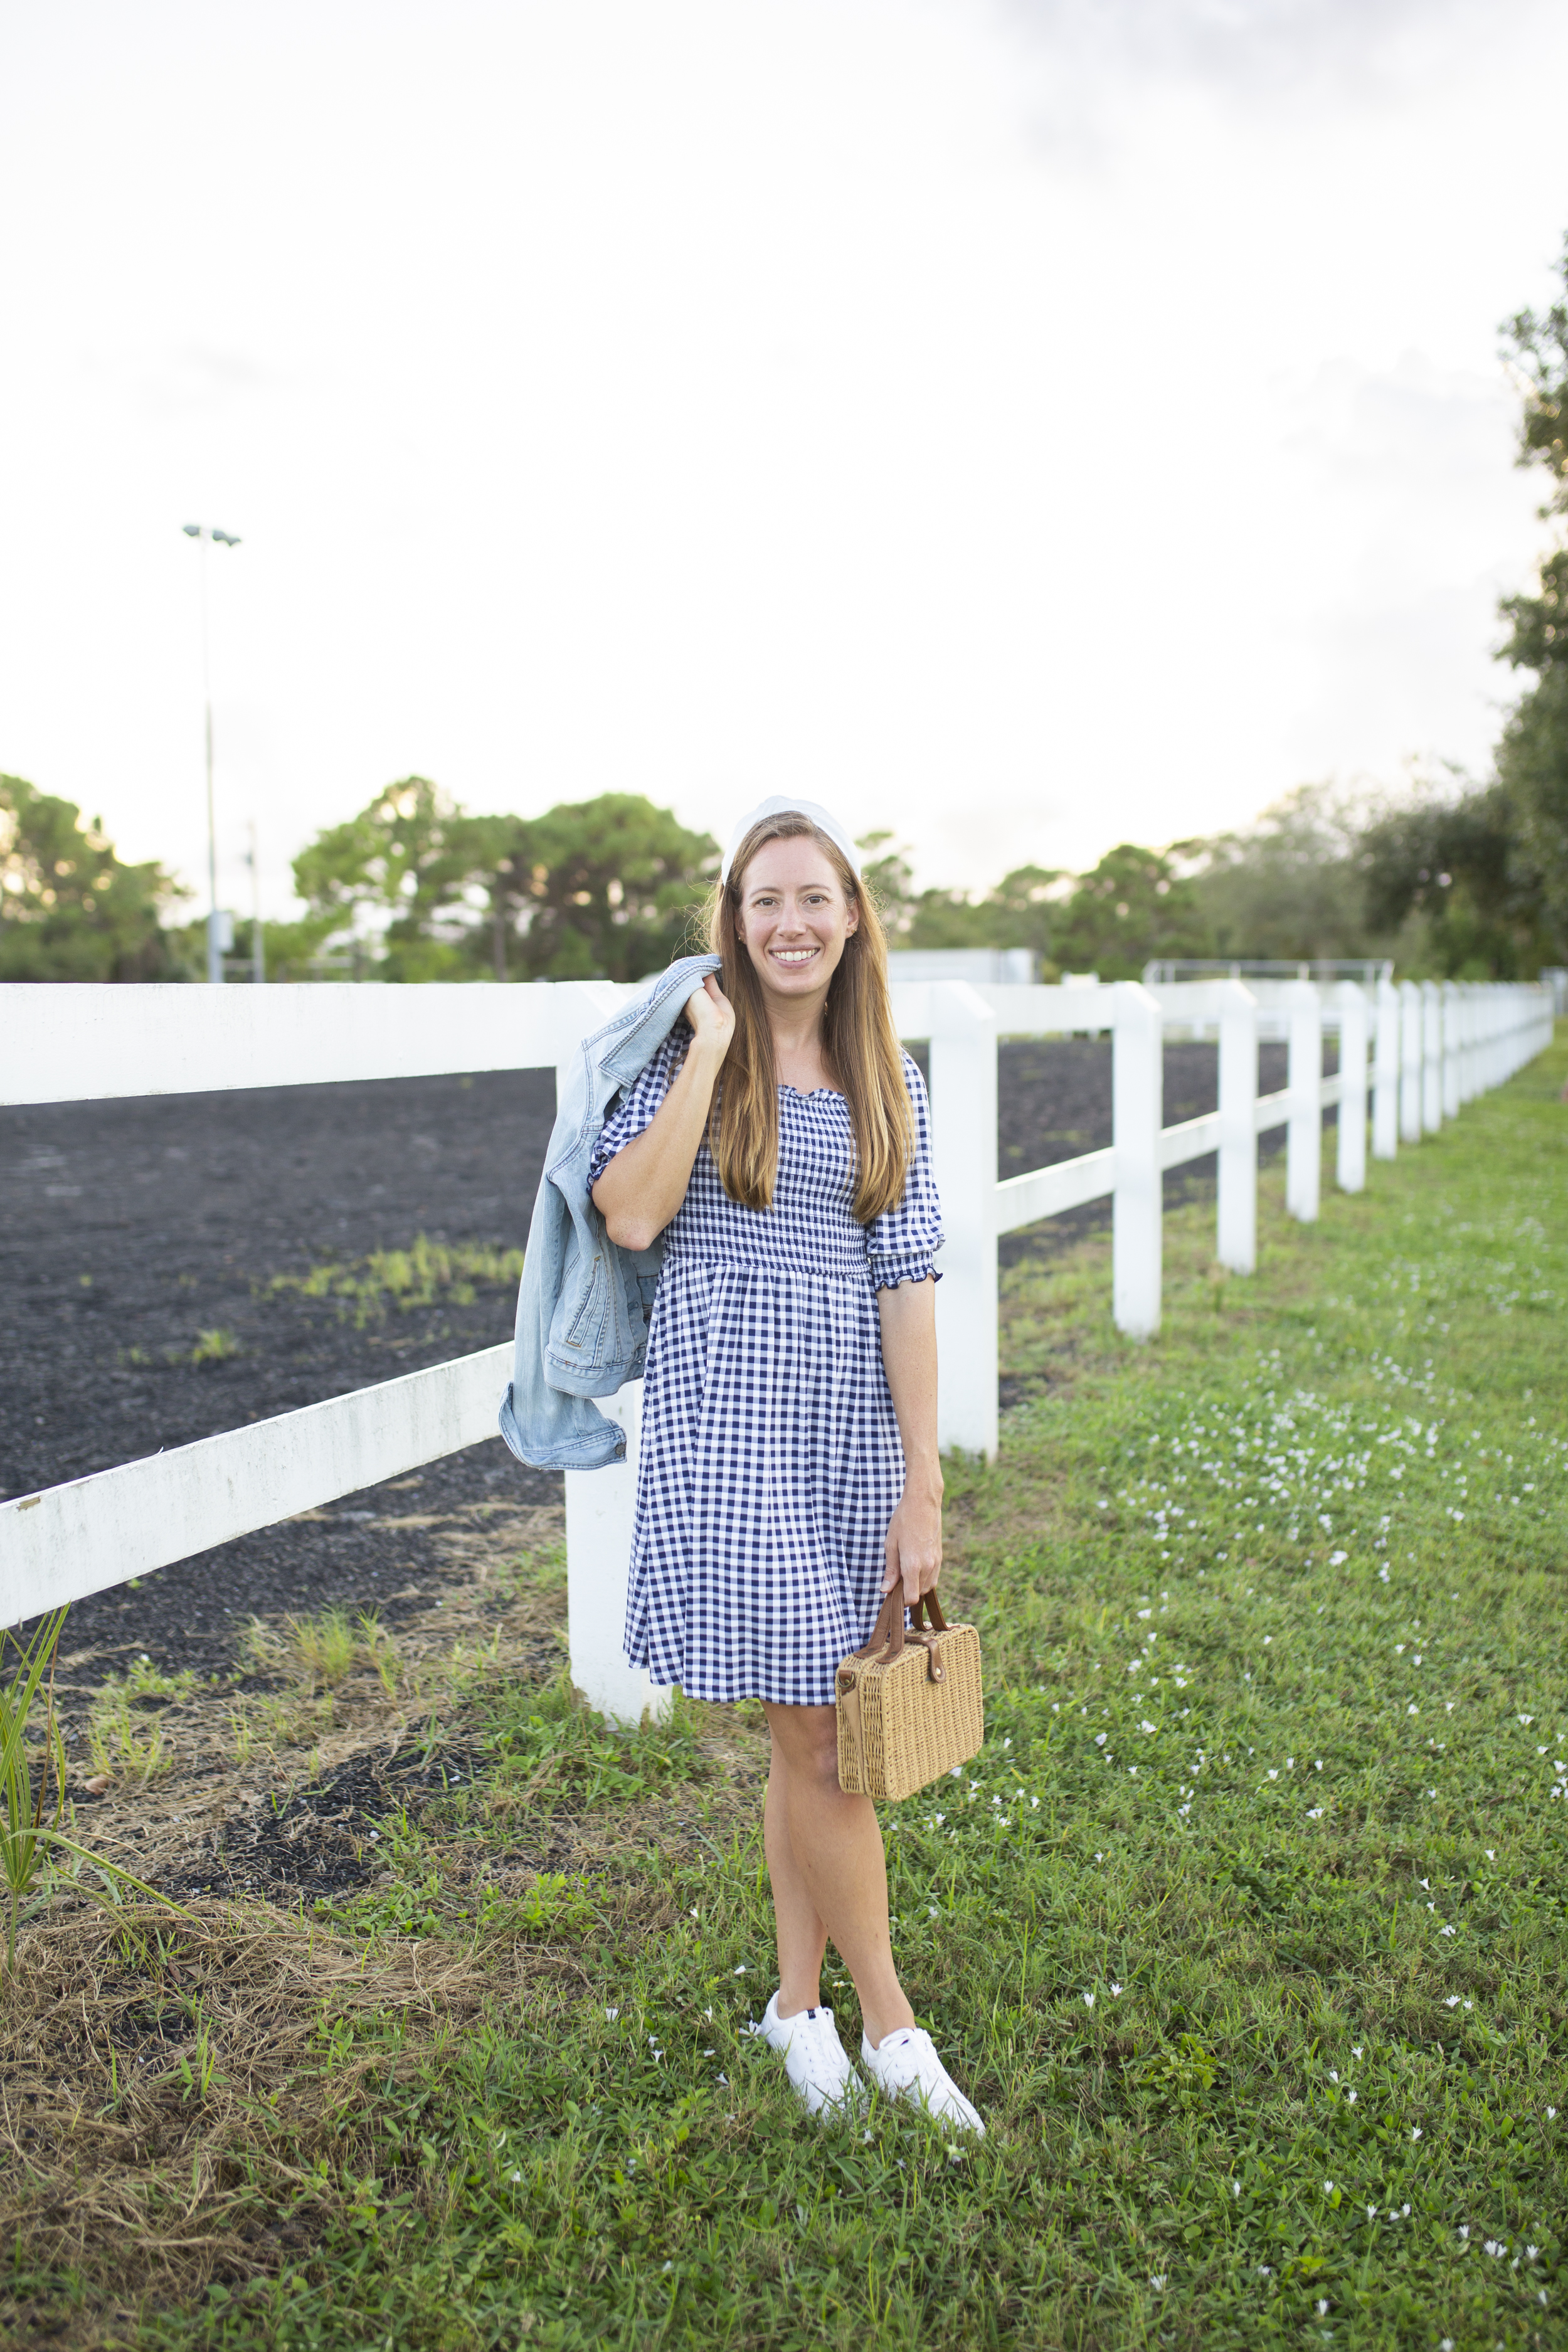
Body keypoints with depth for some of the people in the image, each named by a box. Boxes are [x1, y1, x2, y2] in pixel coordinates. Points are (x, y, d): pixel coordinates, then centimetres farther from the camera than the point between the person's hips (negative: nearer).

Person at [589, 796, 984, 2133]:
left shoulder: (887, 1082, 8)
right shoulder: (689, 1046, 0)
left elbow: (906, 1281, 4)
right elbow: (628, 1217, -14)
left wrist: (922, 1482, 0)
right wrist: (710, 1052, -13)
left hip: (849, 1424, 4)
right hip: (726, 1419, -3)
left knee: (816, 1733, 12)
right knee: (817, 1734, -1)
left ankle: (798, 2002, 30)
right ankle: (892, 2026, 16)